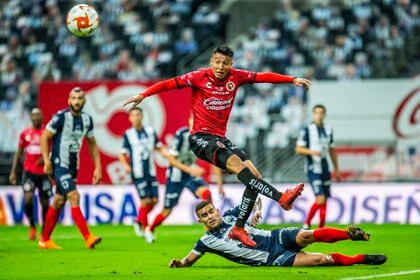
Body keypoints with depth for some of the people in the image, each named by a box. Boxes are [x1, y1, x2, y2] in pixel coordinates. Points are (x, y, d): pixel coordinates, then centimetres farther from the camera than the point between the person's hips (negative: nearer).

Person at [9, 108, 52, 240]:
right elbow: (18, 153, 14)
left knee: (45, 203, 5)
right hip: (29, 171, 1)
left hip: (44, 172, 0)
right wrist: (13, 172, 8)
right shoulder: (25, 134, 8)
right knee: (28, 199, -17)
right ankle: (32, 226, 4)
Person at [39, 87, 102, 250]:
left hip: (73, 166, 7)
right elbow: (44, 137, -9)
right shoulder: (61, 117, -14)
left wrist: (98, 167, 9)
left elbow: (92, 144, 14)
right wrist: (47, 161, -15)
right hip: (59, 165, -7)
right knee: (74, 197, -16)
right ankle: (88, 238, -18)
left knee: (59, 202, 12)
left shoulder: (87, 120, 4)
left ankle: (45, 240, 22)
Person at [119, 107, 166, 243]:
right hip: (138, 174, -4)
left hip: (151, 172, 4)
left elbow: (159, 147, 17)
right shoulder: (128, 135, -2)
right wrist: (125, 165, -18)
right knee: (145, 200, -9)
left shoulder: (150, 131, 7)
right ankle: (145, 229, 5)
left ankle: (138, 221, 26)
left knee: (154, 200, 2)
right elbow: (122, 154, 0)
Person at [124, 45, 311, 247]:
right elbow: (170, 84, -11)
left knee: (254, 175, -6)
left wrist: (293, 79, 4)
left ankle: (239, 228, 2)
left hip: (220, 139, 6)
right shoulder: (200, 77, -8)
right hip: (200, 137, -6)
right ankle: (281, 198, -38)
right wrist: (143, 94, -21)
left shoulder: (235, 77, 5)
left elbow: (263, 77, 8)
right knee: (237, 164, -28)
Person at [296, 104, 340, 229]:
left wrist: (337, 170, 20)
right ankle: (306, 224, 2)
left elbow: (332, 151, 19)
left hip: (325, 170, 6)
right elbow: (298, 149, -6)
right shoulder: (307, 130, -5)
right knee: (320, 199, -15)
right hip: (313, 169, -6)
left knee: (324, 202, 6)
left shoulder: (328, 130, 12)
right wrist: (312, 151, -23)